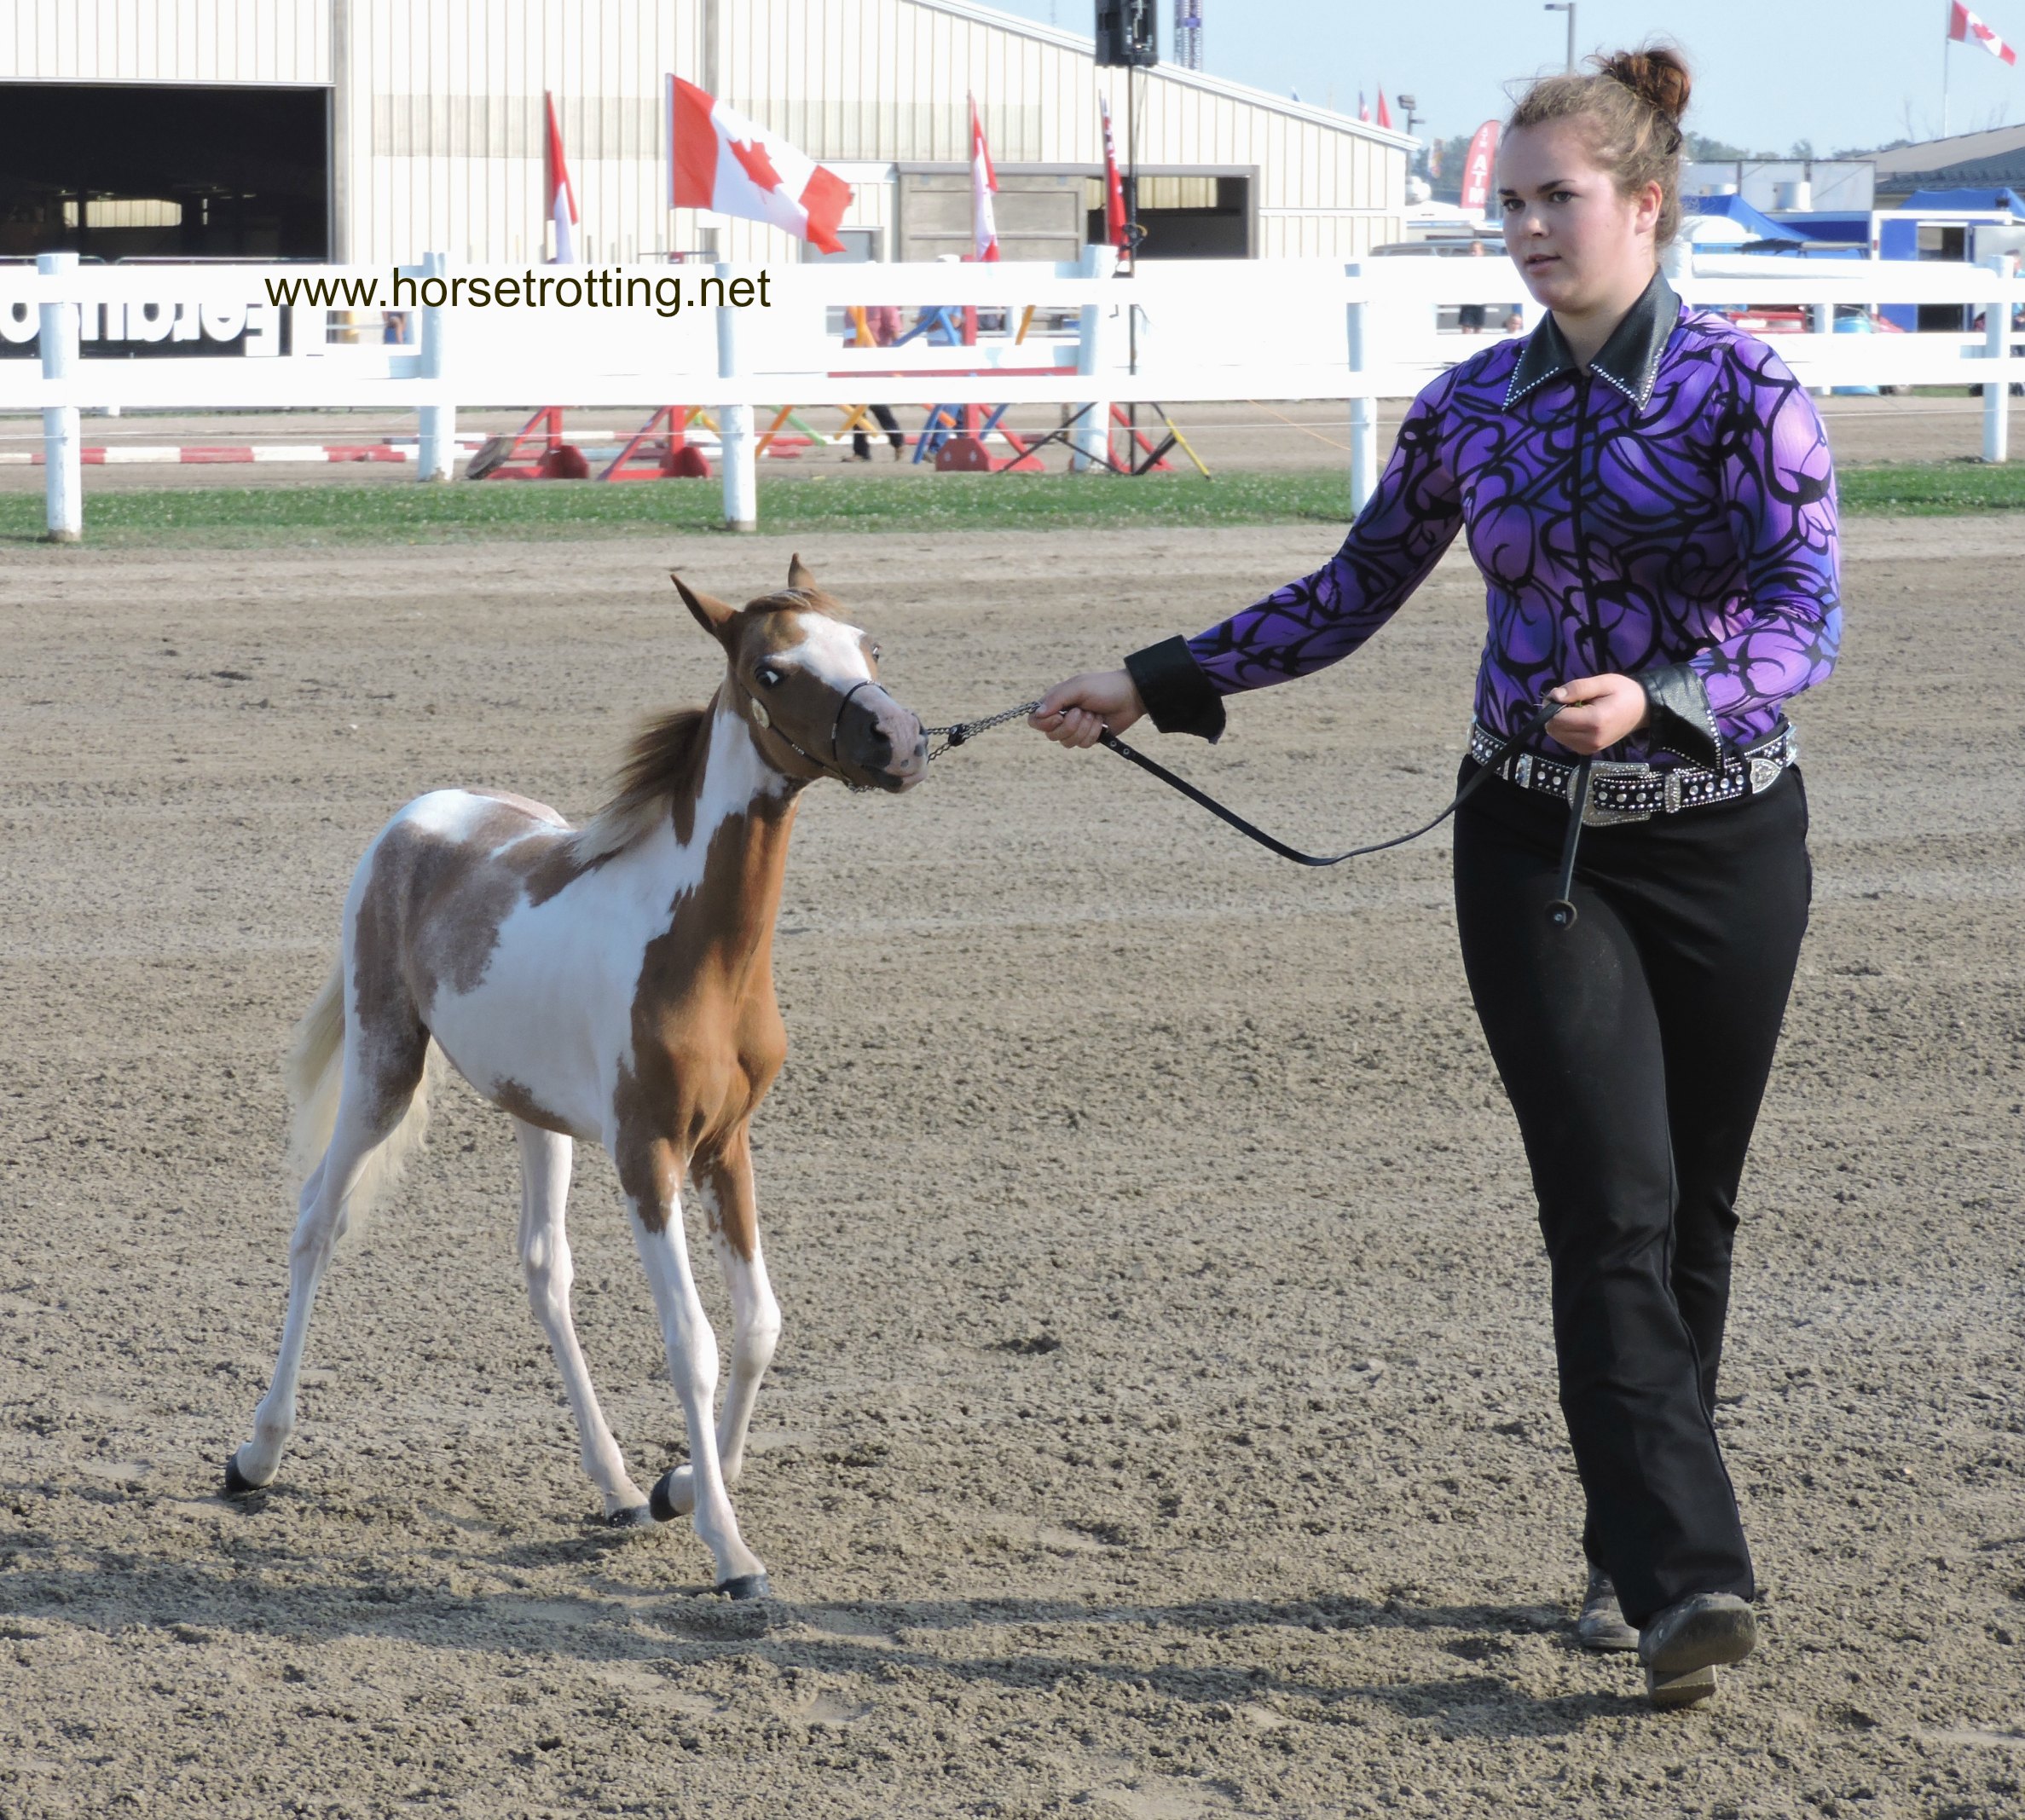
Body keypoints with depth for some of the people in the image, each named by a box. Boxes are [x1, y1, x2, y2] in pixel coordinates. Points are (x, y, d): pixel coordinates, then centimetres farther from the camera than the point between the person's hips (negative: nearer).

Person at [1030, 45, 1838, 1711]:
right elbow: (1350, 598, 14)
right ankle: (1688, 1577, -17)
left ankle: (1637, 1552, 23)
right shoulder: (1474, 406, 4)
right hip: (1535, 842, 2)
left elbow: (1807, 617, -16)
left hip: (1726, 839, -2)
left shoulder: (1741, 391, -7)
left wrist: (1659, 698, -33)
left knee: (1692, 1214, 8)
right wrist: (1154, 685, 9)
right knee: (1611, 1210, -10)